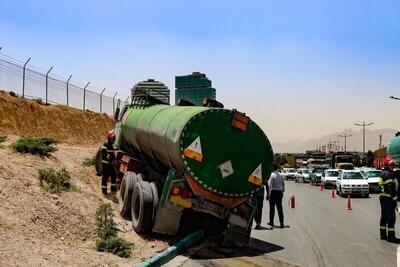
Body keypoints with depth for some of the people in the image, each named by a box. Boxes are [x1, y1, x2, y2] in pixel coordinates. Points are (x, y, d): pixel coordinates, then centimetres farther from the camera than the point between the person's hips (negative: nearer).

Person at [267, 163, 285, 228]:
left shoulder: (272, 175, -12)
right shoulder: (281, 175, 5)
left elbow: (270, 185, -15)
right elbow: (283, 184, 10)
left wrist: (268, 194, -12)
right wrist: (283, 191, 21)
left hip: (273, 192, -4)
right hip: (280, 192, 5)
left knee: (272, 207, 10)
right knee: (279, 207, 6)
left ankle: (271, 222, 21)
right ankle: (282, 223, 0)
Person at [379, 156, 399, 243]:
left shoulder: (383, 174, 17)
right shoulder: (388, 174, -15)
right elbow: (391, 188, -21)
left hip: (383, 197, 11)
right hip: (388, 198, -11)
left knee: (384, 216, 15)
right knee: (391, 217, -7)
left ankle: (383, 234, 22)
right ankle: (391, 236, -6)